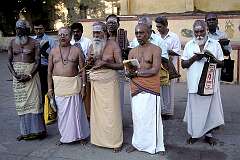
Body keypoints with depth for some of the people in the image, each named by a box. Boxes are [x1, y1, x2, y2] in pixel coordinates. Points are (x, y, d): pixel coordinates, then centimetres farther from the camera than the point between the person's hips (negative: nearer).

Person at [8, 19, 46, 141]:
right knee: (21, 103, 6)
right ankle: (25, 131, 16)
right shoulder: (12, 43, 7)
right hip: (17, 75, 3)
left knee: (34, 101, -4)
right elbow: (9, 61, 6)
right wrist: (15, 74, -10)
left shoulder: (34, 43, -2)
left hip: (31, 73, -3)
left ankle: (38, 130, 7)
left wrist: (29, 75, -17)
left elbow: (37, 61, -6)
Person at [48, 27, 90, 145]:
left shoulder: (76, 50, 2)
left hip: (73, 84, -2)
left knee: (76, 110, 2)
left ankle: (80, 135, 19)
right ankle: (65, 136, 24)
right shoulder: (53, 51, 8)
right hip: (58, 85, 2)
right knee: (61, 111, 7)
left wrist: (83, 85, -5)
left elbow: (82, 69, 1)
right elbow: (49, 71, 7)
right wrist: (50, 88, 2)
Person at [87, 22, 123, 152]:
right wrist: (90, 61, -3)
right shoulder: (93, 46, 10)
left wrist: (105, 63, -20)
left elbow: (121, 65, -8)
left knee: (111, 111, -3)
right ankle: (100, 138, 22)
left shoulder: (113, 45, -6)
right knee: (97, 110, 7)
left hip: (109, 81, -5)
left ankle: (115, 141, 11)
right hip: (95, 82, 5)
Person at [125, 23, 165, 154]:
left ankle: (155, 144, 13)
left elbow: (155, 70, -12)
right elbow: (128, 72, 8)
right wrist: (130, 72, -15)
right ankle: (138, 142, 21)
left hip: (151, 88, -4)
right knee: (137, 116, 6)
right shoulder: (132, 52, 13)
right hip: (136, 88, 4)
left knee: (151, 116, -1)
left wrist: (137, 72, -9)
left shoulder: (155, 49, -1)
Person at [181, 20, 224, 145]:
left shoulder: (215, 44, 4)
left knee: (209, 108, 7)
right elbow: (183, 64, 5)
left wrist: (213, 58, -15)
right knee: (194, 108, 6)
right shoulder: (189, 45, 7)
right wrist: (194, 58, -12)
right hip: (194, 84, 0)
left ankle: (208, 133, 23)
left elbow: (221, 64, 5)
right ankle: (194, 134, 20)